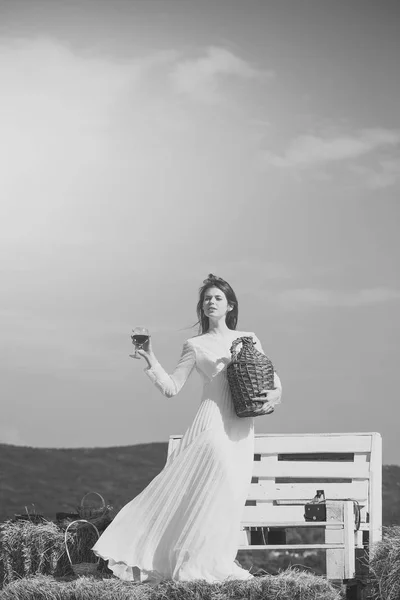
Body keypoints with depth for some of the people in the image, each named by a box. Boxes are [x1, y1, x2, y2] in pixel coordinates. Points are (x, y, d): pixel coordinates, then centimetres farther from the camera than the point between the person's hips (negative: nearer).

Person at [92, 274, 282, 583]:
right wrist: (151, 362, -10)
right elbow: (171, 388, 3)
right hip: (214, 420, -4)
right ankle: (209, 563, -9)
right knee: (221, 483, -18)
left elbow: (271, 377, 17)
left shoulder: (249, 339, 15)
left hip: (242, 428, 4)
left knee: (233, 490, 0)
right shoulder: (195, 346, 7)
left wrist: (275, 392, -4)